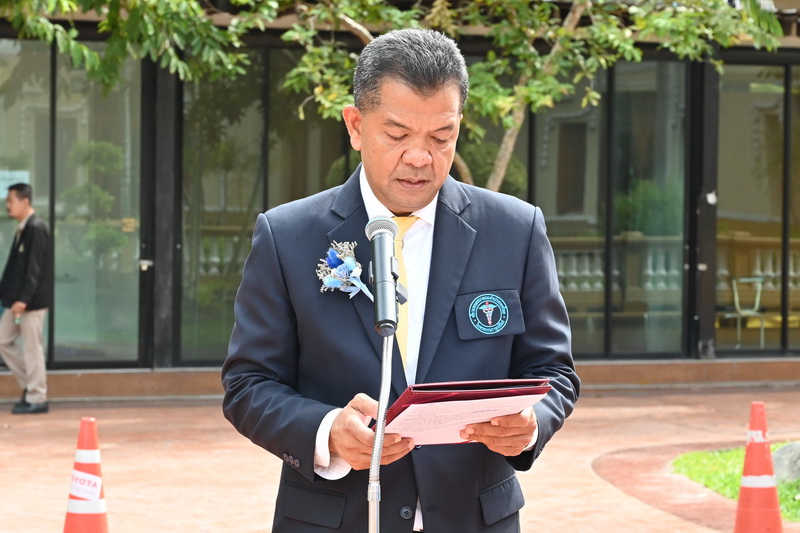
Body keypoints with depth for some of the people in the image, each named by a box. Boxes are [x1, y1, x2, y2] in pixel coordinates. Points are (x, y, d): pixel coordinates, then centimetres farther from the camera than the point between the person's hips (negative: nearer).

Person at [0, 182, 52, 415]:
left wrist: (23, 299, -24)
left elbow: (34, 267, -20)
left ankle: (36, 398, 5)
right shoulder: (23, 229, 13)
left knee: (32, 347, -3)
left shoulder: (36, 229, -15)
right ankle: (30, 385, 20)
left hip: (32, 300, -10)